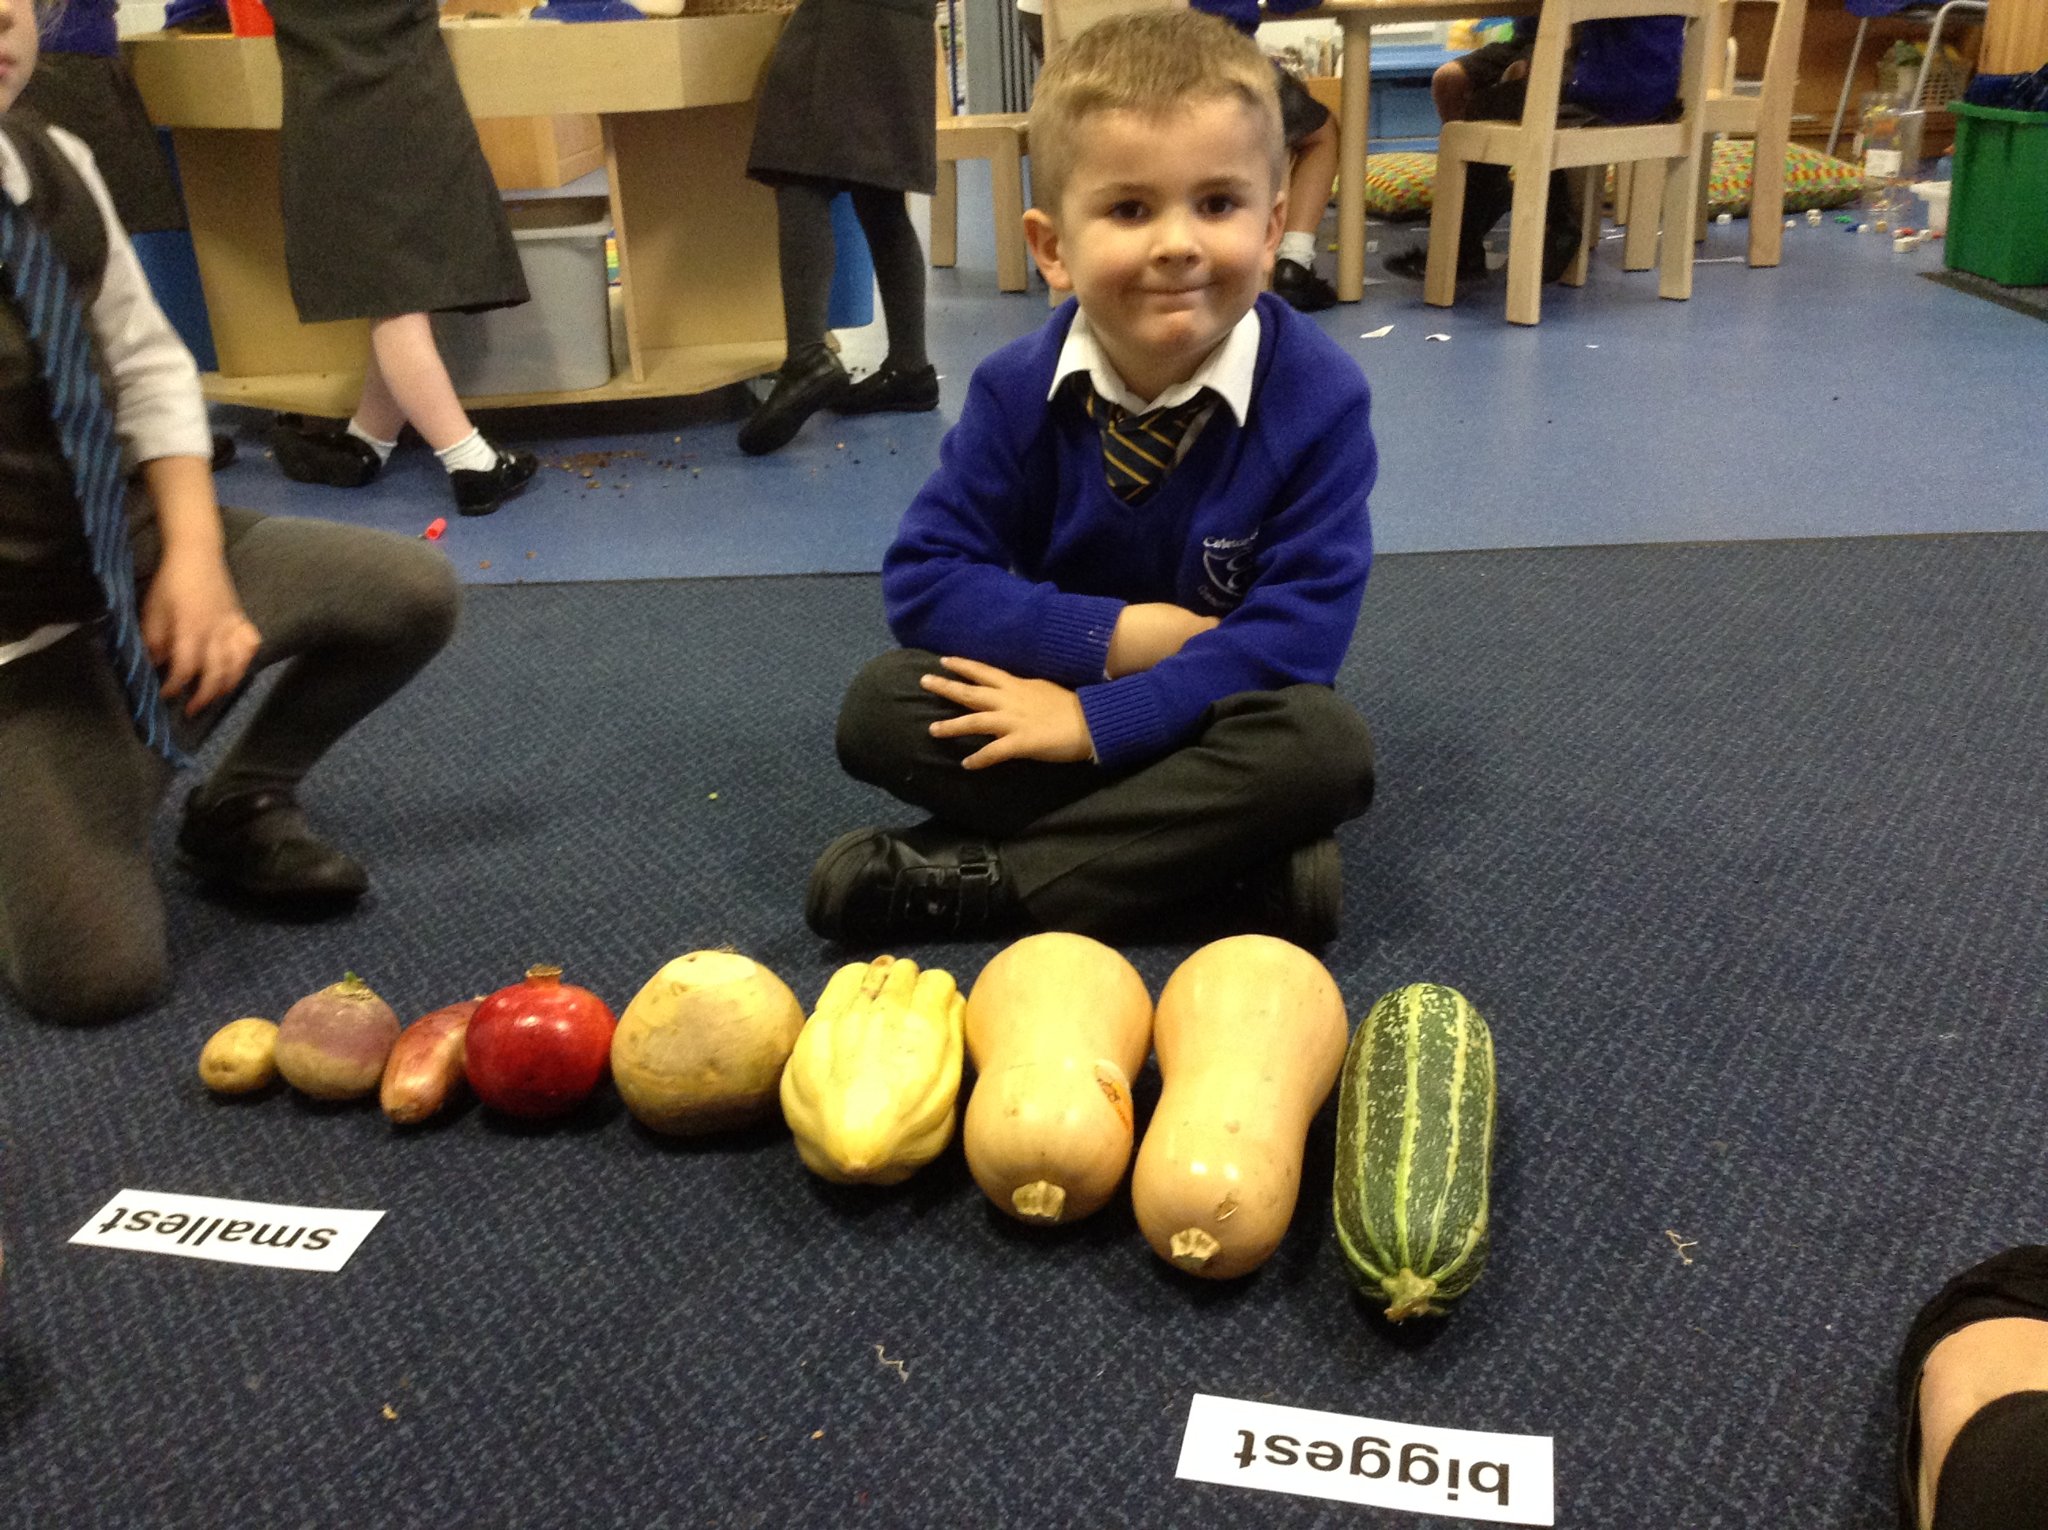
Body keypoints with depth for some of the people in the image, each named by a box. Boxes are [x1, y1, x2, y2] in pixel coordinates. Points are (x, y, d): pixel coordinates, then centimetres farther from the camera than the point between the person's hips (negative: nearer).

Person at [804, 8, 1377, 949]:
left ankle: (982, 877, -26)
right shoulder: (1018, 392, -10)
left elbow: (1302, 627, -21)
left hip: (1218, 714, -2)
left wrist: (1098, 717, -26)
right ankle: (1230, 856, -24)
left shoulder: (1318, 397, -17)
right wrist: (1112, 634, -22)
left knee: (1326, 745, -33)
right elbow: (923, 579, -10)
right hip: (1054, 694, 3)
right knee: (877, 710, -20)